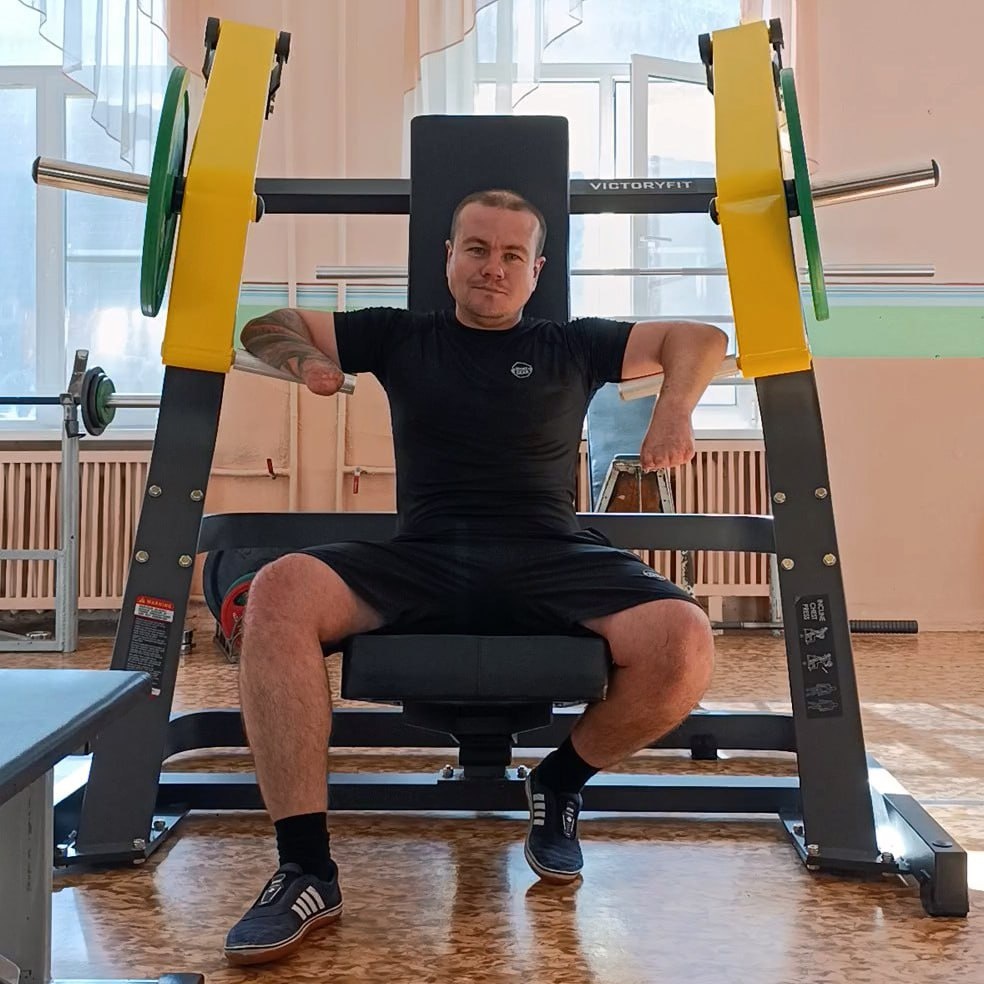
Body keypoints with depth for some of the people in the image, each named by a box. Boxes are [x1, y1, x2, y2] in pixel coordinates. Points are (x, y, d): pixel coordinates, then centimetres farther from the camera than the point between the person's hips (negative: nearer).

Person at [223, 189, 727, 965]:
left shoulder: (572, 346, 19)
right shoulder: (400, 336, 19)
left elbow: (703, 338, 22)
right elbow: (268, 327, 23)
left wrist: (674, 410, 0)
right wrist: (303, 358, -2)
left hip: (551, 561, 0)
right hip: (425, 560, 0)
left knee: (685, 644, -29)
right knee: (279, 594, -30)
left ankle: (561, 784, 2)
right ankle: (306, 870, -23)